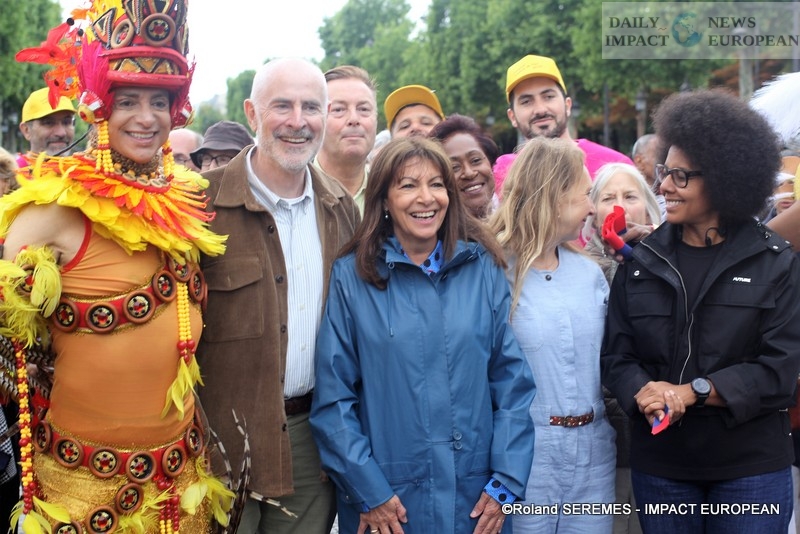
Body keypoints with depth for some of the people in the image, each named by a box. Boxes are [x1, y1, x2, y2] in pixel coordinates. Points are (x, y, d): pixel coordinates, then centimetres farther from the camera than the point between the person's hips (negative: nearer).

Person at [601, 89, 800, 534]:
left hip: (751, 467, -2)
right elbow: (616, 353, 1)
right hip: (658, 464, 2)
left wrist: (692, 391, -19)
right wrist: (643, 393, -20)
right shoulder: (641, 261, 5)